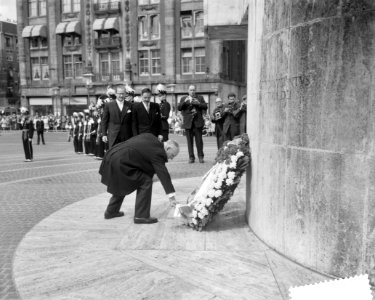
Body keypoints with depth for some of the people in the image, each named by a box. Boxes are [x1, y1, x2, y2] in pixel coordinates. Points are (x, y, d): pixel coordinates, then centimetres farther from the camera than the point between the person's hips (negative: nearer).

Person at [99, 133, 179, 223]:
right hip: (120, 163, -10)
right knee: (145, 182, -7)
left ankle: (111, 211, 40)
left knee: (121, 185, 28)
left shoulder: (150, 137, 11)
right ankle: (141, 216, -1)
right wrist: (171, 195, -15)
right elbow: (163, 174, -16)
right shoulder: (157, 152, -14)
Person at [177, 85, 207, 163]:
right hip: (188, 123, 0)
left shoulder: (200, 98, 13)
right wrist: (184, 102, -15)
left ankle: (201, 157, 6)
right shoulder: (183, 98, 12)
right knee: (189, 141, 1)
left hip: (198, 122, 0)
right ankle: (191, 157, 7)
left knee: (199, 140, -2)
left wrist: (198, 103, -14)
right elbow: (179, 108, 0)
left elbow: (205, 107, 2)